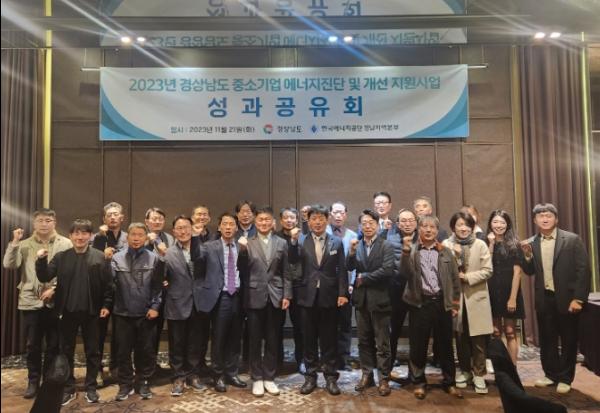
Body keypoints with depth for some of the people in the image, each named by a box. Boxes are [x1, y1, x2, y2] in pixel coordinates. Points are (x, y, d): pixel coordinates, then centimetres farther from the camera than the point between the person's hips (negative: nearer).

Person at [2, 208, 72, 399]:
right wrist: (14, 242, -14)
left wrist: (55, 289, -14)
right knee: (32, 345, 12)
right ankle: (33, 382, 27)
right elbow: (8, 265, -7)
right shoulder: (25, 245, 6)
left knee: (54, 345, 9)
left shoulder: (65, 244, -3)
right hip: (30, 302, 2)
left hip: (56, 302, -2)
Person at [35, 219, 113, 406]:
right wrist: (41, 260, -20)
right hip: (67, 311, 2)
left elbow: (108, 283, -3)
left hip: (91, 312, -1)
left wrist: (106, 305, -8)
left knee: (92, 351, 9)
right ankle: (68, 388, 26)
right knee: (66, 351, 12)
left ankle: (91, 387, 23)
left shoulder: (99, 257, -3)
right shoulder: (61, 257, 2)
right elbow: (45, 277, -4)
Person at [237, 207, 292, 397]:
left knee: (273, 340, 9)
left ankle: (269, 378, 22)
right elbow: (242, 270, -4)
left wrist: (286, 295, -2)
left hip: (275, 297, 1)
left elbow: (286, 273, 5)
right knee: (255, 340, 8)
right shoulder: (247, 243, 1)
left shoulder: (281, 243, 5)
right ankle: (257, 378, 21)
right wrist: (242, 250, -18)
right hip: (255, 297, -1)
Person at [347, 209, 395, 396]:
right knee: (364, 341, 14)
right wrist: (352, 252, -21)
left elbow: (387, 270, -19)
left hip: (379, 299, -4)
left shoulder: (386, 246, -7)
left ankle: (384, 379, 18)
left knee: (382, 343, 6)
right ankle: (367, 374, 27)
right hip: (361, 298, 4)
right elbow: (349, 267, -4)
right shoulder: (357, 245, 6)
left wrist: (363, 278, -12)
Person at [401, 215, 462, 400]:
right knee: (418, 345, 5)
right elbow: (405, 272, -14)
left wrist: (455, 303, 6)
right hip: (420, 303, -2)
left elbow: (455, 278, 10)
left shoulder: (445, 252, 8)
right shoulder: (412, 250, 1)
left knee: (445, 344, 10)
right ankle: (419, 382, 21)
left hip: (442, 302, 2)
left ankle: (449, 382, 26)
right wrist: (406, 251, -28)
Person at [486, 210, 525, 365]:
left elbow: (517, 272, -6)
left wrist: (513, 297, -13)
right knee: (495, 333, 7)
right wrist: (491, 244, -11)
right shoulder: (485, 243, 5)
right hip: (492, 293, 2)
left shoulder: (514, 244, -2)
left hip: (509, 293, -2)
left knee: (510, 333, 4)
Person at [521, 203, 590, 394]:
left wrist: (578, 298, -15)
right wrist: (527, 256, -13)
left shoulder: (572, 240, -8)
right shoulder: (531, 243, 3)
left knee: (568, 341, 10)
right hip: (544, 299, 3)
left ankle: (565, 378, 24)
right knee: (547, 340, 13)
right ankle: (552, 374, 29)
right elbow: (529, 272, 6)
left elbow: (583, 270, -10)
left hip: (567, 298, -3)